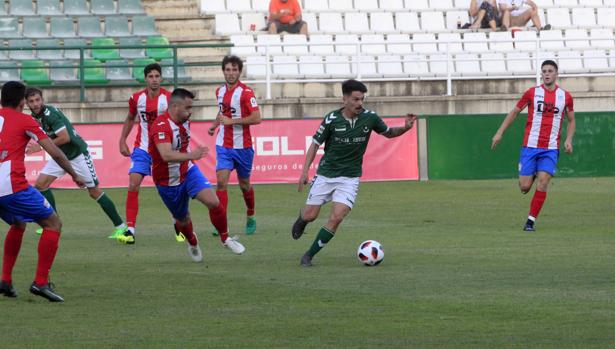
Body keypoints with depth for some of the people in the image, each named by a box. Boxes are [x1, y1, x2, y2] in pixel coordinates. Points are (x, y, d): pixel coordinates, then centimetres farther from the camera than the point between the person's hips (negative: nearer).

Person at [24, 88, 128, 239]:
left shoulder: (50, 113, -25)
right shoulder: (35, 116, 1)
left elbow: (65, 137, -30)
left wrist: (41, 146, -23)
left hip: (77, 154, -8)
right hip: (60, 156, 8)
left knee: (94, 192, -5)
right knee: (40, 184, -3)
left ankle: (120, 226, 3)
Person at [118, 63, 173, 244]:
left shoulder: (169, 98, -11)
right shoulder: (137, 98, -1)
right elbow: (130, 118, 17)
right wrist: (122, 140, 12)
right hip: (142, 148, 2)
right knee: (133, 185, -13)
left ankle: (179, 227, 23)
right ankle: (130, 230, -13)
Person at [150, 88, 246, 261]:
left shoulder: (184, 121, -2)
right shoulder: (161, 126, -29)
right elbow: (166, 155, -45)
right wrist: (190, 156, -58)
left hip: (188, 171, 5)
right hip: (168, 182, -5)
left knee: (213, 202, -17)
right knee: (182, 220, 12)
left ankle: (225, 238, 4)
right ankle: (193, 244, 45)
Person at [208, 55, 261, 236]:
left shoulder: (246, 92, -13)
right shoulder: (220, 91, 7)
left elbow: (256, 118, -21)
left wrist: (232, 121, -21)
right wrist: (214, 125, 11)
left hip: (242, 146, -4)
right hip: (223, 145, 4)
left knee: (244, 185, 11)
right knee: (221, 182, -13)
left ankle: (250, 218, 35)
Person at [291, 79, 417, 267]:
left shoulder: (369, 117, -7)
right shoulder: (332, 119, -12)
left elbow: (388, 133, 10)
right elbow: (315, 144, -2)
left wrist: (405, 127, -10)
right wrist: (304, 172, -8)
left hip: (350, 177, 1)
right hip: (326, 174, 0)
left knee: (336, 218, -16)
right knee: (310, 216, 3)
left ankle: (309, 255, -2)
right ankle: (301, 219, 43)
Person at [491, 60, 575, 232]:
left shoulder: (565, 96, 4)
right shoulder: (532, 93, 1)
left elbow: (571, 120, 17)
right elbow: (514, 112, 11)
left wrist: (568, 139, 1)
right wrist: (500, 132, 5)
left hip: (550, 149, 0)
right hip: (530, 146, 0)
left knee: (542, 183, -14)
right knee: (524, 187, -4)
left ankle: (531, 221, -5)